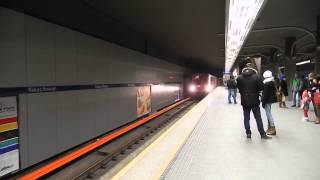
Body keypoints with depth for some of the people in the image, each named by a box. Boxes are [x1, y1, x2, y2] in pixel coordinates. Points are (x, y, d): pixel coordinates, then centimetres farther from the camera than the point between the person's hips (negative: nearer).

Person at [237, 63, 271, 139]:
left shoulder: (239, 78, -4)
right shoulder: (256, 77, -10)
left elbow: (238, 87, 3)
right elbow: (261, 87, -7)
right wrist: (255, 90, 10)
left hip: (244, 101, 2)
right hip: (254, 101, -1)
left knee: (246, 118, 10)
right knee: (258, 118, 6)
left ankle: (248, 133, 13)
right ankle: (262, 134, 11)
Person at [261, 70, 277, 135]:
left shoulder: (267, 83, -18)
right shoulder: (272, 82, 10)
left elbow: (265, 94, -20)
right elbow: (274, 92, 17)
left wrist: (263, 102, -15)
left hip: (267, 100, -10)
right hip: (271, 99, 10)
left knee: (268, 114, -5)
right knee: (268, 114, 17)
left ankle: (273, 129, -2)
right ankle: (270, 127, 25)